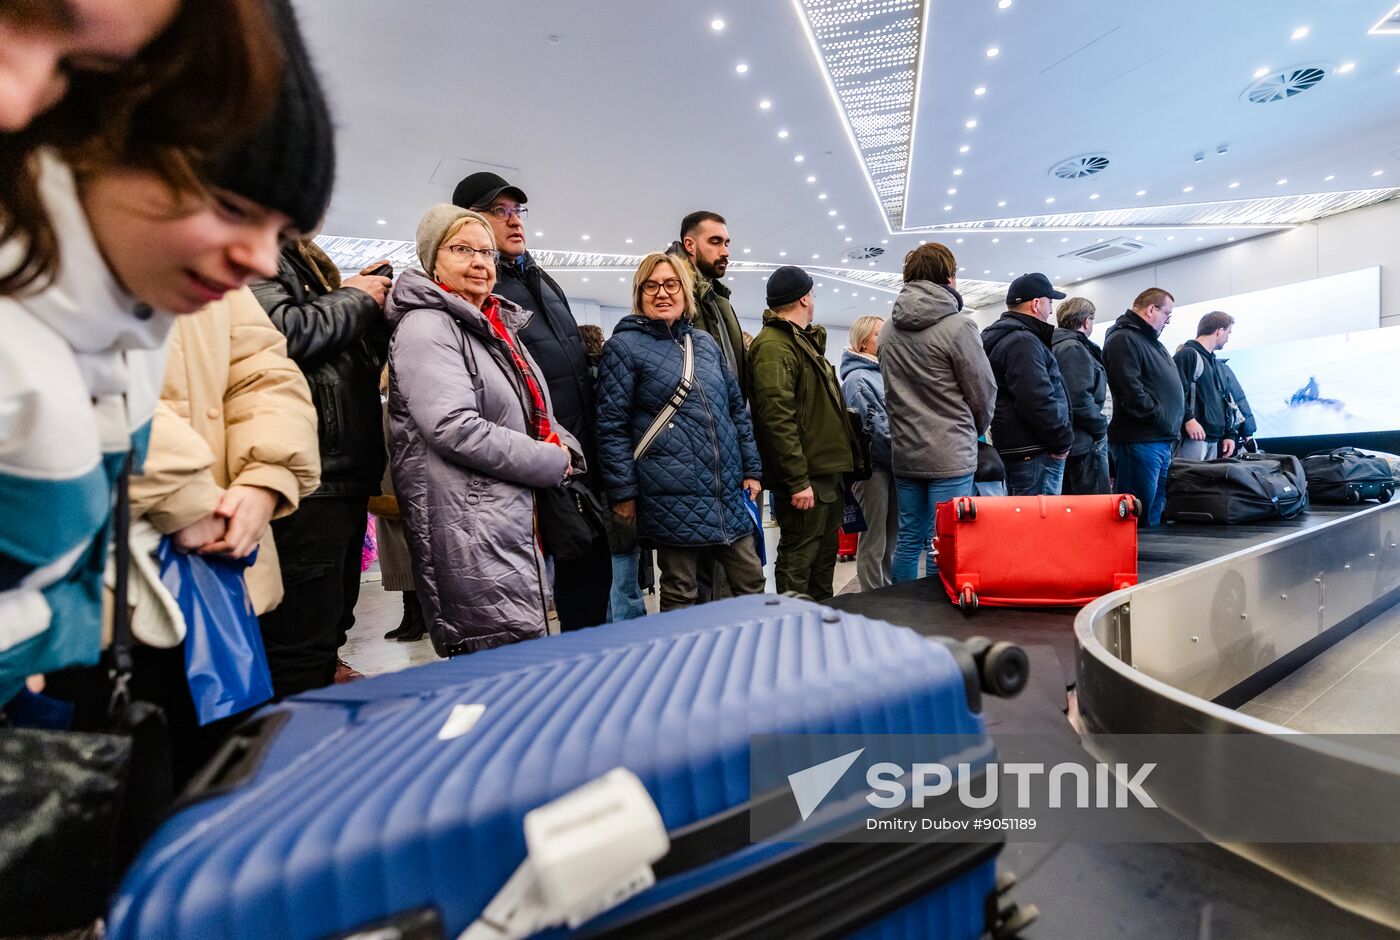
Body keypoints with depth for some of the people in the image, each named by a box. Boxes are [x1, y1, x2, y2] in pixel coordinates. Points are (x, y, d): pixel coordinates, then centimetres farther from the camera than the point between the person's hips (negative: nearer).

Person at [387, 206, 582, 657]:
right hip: (470, 530, -9)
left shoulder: (498, 326, 19)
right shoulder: (426, 327, -8)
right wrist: (553, 463, -14)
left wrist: (565, 446, 5)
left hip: (517, 514, 9)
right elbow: (456, 428, -22)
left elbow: (534, 414, 26)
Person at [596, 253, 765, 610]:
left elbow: (736, 408, 18)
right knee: (681, 597, 7)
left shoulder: (706, 342, 14)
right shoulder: (624, 346, -2)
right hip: (673, 499, -5)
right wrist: (623, 492, -9)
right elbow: (612, 426, -6)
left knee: (751, 584, 14)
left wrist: (751, 469, 14)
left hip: (728, 490, 6)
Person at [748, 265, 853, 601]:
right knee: (798, 557, 0)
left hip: (826, 471, 11)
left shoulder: (805, 341, 18)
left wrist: (835, 468, 19)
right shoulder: (774, 346, -16)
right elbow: (777, 419, -25)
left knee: (824, 554, 20)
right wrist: (798, 481, -25)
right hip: (805, 477, -11)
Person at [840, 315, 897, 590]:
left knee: (890, 537, 15)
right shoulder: (857, 377, -10)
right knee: (874, 542, -1)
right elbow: (875, 424, -16)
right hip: (873, 464, -8)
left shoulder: (881, 373, 16)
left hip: (890, 464, 9)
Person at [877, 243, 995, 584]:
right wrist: (975, 431, 15)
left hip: (904, 454, 6)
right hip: (950, 456, -6)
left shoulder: (888, 330, 6)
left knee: (908, 539, 15)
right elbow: (984, 392, -3)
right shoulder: (958, 326, -11)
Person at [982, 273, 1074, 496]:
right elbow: (1039, 402, -25)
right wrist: (1063, 440, -11)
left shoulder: (1000, 337, 18)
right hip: (1035, 453, -11)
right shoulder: (1023, 341, -15)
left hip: (1014, 449, 11)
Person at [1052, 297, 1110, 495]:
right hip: (1084, 442, -10)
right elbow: (1080, 400, -22)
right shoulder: (1074, 348, -14)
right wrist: (1101, 427, -8)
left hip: (1068, 441, 10)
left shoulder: (1057, 346, 16)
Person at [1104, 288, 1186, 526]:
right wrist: (1161, 418, -16)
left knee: (1157, 513, 14)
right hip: (1139, 441, -11)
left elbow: (1168, 386, 27)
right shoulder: (1123, 339, -10)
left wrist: (1173, 426, 15)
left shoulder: (1152, 342, 23)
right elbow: (1130, 389, -21)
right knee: (1137, 517, -9)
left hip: (1163, 442, 11)